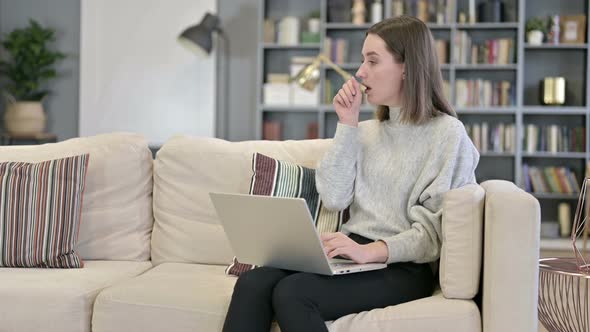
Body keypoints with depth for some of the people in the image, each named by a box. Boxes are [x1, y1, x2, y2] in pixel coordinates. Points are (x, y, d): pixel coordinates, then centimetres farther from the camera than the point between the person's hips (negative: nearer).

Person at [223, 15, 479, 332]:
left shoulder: (448, 133, -3)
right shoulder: (367, 131, 16)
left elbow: (435, 229, -9)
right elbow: (334, 198, 2)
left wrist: (371, 251, -23)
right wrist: (347, 124, 1)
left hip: (403, 266, -5)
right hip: (354, 254, 6)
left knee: (291, 292, -29)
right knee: (252, 283, -21)